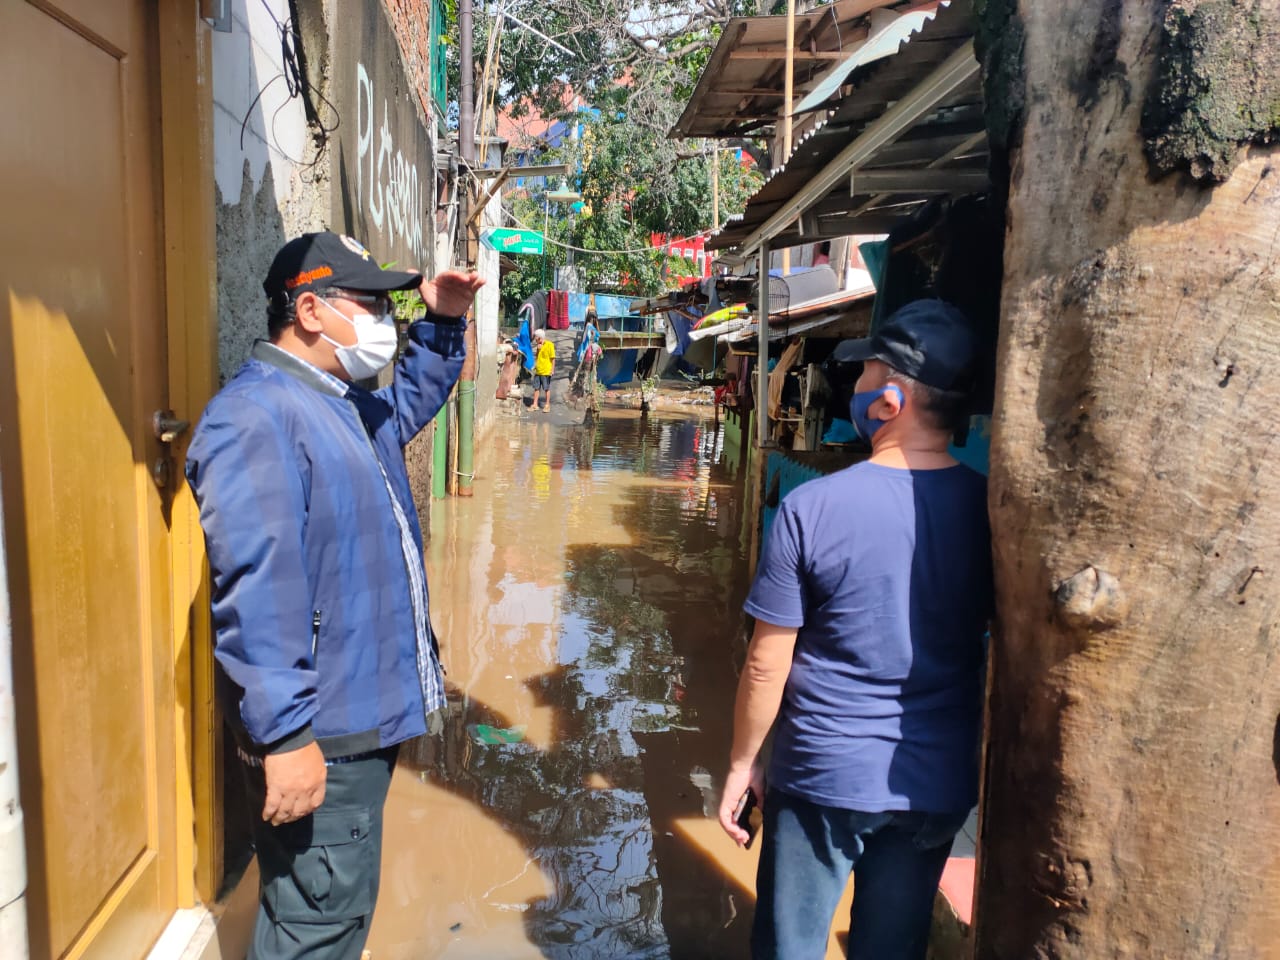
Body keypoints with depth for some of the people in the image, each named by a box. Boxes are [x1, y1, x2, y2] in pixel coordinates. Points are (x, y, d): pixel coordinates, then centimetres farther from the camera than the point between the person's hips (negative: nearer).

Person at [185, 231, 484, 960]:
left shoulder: (348, 407, 12)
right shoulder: (257, 417, -21)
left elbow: (413, 401, 33)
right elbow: (255, 592, -27)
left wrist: (443, 324, 16)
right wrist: (284, 735, -28)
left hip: (369, 712, 10)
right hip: (319, 735, -10)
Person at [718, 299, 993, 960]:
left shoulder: (811, 508, -18)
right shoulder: (992, 509, -7)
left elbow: (766, 665, -13)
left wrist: (741, 765, 2)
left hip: (823, 779, -3)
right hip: (940, 783, 4)